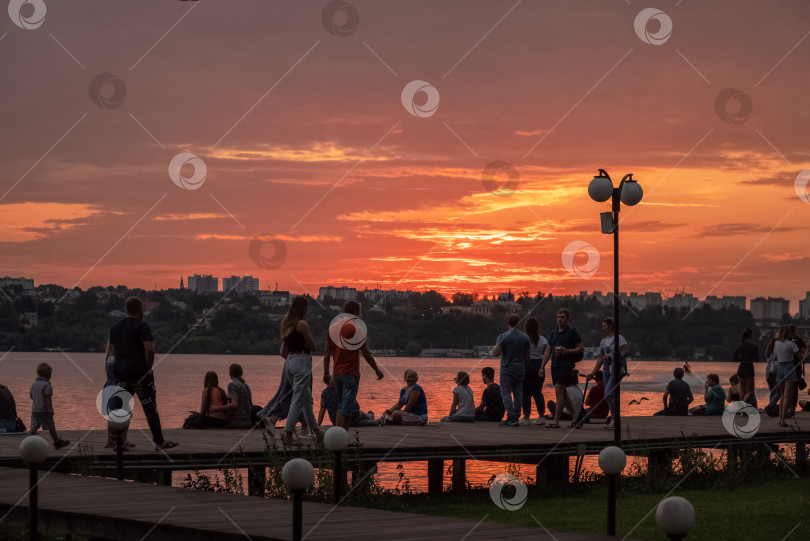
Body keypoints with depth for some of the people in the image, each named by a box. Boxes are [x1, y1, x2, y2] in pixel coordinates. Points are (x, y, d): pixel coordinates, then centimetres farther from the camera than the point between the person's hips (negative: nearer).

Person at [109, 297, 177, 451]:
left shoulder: (115, 327, 11)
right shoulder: (141, 326, -10)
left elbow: (114, 351, 16)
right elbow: (150, 349, -21)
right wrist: (149, 367, -9)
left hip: (120, 371, 6)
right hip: (140, 373, -6)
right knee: (150, 408, 1)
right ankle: (159, 442, 4)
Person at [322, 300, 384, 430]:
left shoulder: (333, 327, 8)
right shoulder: (357, 327, -8)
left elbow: (327, 352, 8)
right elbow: (366, 353, -8)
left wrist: (326, 372, 12)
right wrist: (377, 370, 2)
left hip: (337, 372, 6)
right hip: (351, 373, -6)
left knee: (341, 405, 18)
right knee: (347, 407, -3)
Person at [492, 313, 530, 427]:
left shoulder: (503, 336, -11)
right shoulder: (525, 337, 5)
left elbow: (496, 353, -15)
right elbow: (527, 355, 11)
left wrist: (494, 347, 6)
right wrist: (526, 368, 21)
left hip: (507, 369, -5)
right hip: (520, 369, 5)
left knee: (506, 392, -3)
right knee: (518, 393, 8)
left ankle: (511, 417, -13)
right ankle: (516, 418, 9)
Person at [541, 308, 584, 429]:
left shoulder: (572, 332, -1)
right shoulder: (553, 333, 17)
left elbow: (581, 348, -2)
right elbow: (548, 351, 19)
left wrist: (567, 351, -16)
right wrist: (542, 366, 11)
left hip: (566, 365, -7)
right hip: (555, 365, 7)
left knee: (559, 391, -13)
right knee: (562, 393, 9)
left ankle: (556, 420, -13)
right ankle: (575, 415, 22)